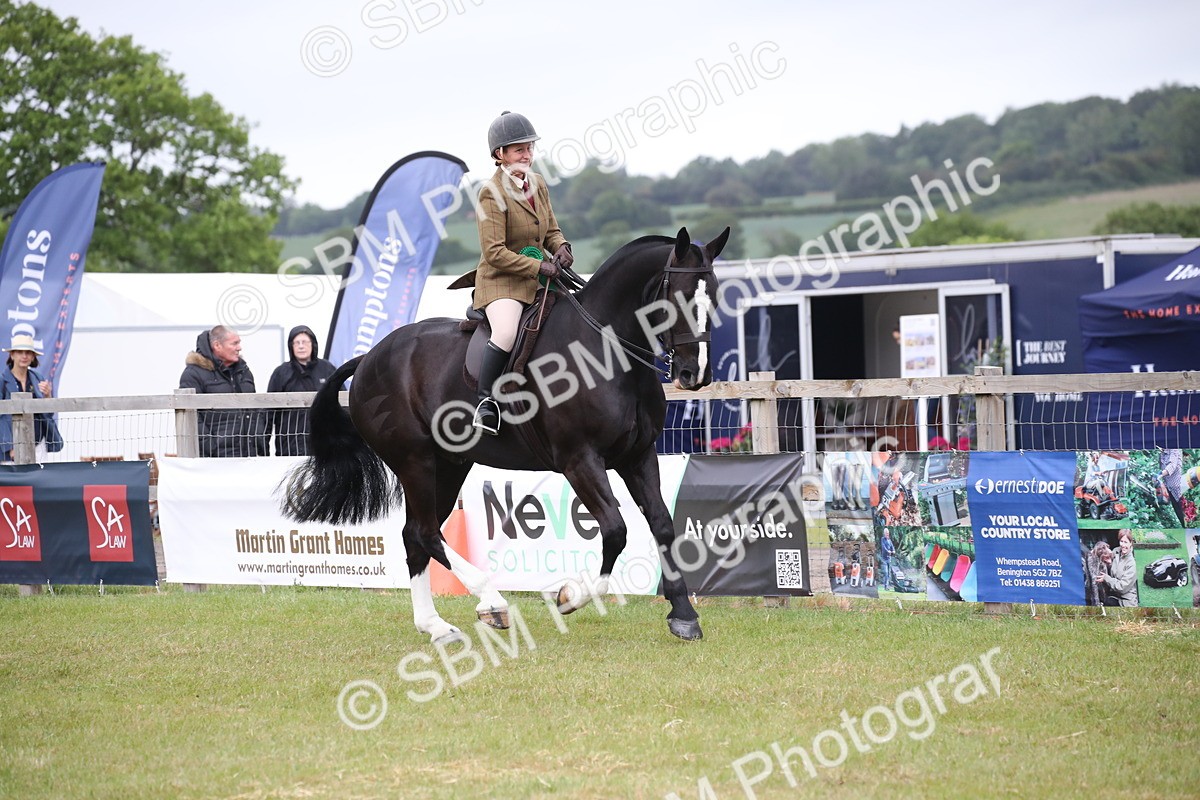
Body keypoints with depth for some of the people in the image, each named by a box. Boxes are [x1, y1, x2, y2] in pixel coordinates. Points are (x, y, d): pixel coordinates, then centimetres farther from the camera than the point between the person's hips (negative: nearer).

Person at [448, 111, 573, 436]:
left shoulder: (537, 184, 8)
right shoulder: (492, 193, -15)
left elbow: (551, 231, 18)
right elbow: (495, 253, -19)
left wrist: (561, 247, -5)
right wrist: (539, 266, -23)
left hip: (538, 276, 8)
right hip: (501, 279, -8)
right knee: (507, 332, -35)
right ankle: (485, 402, -21)